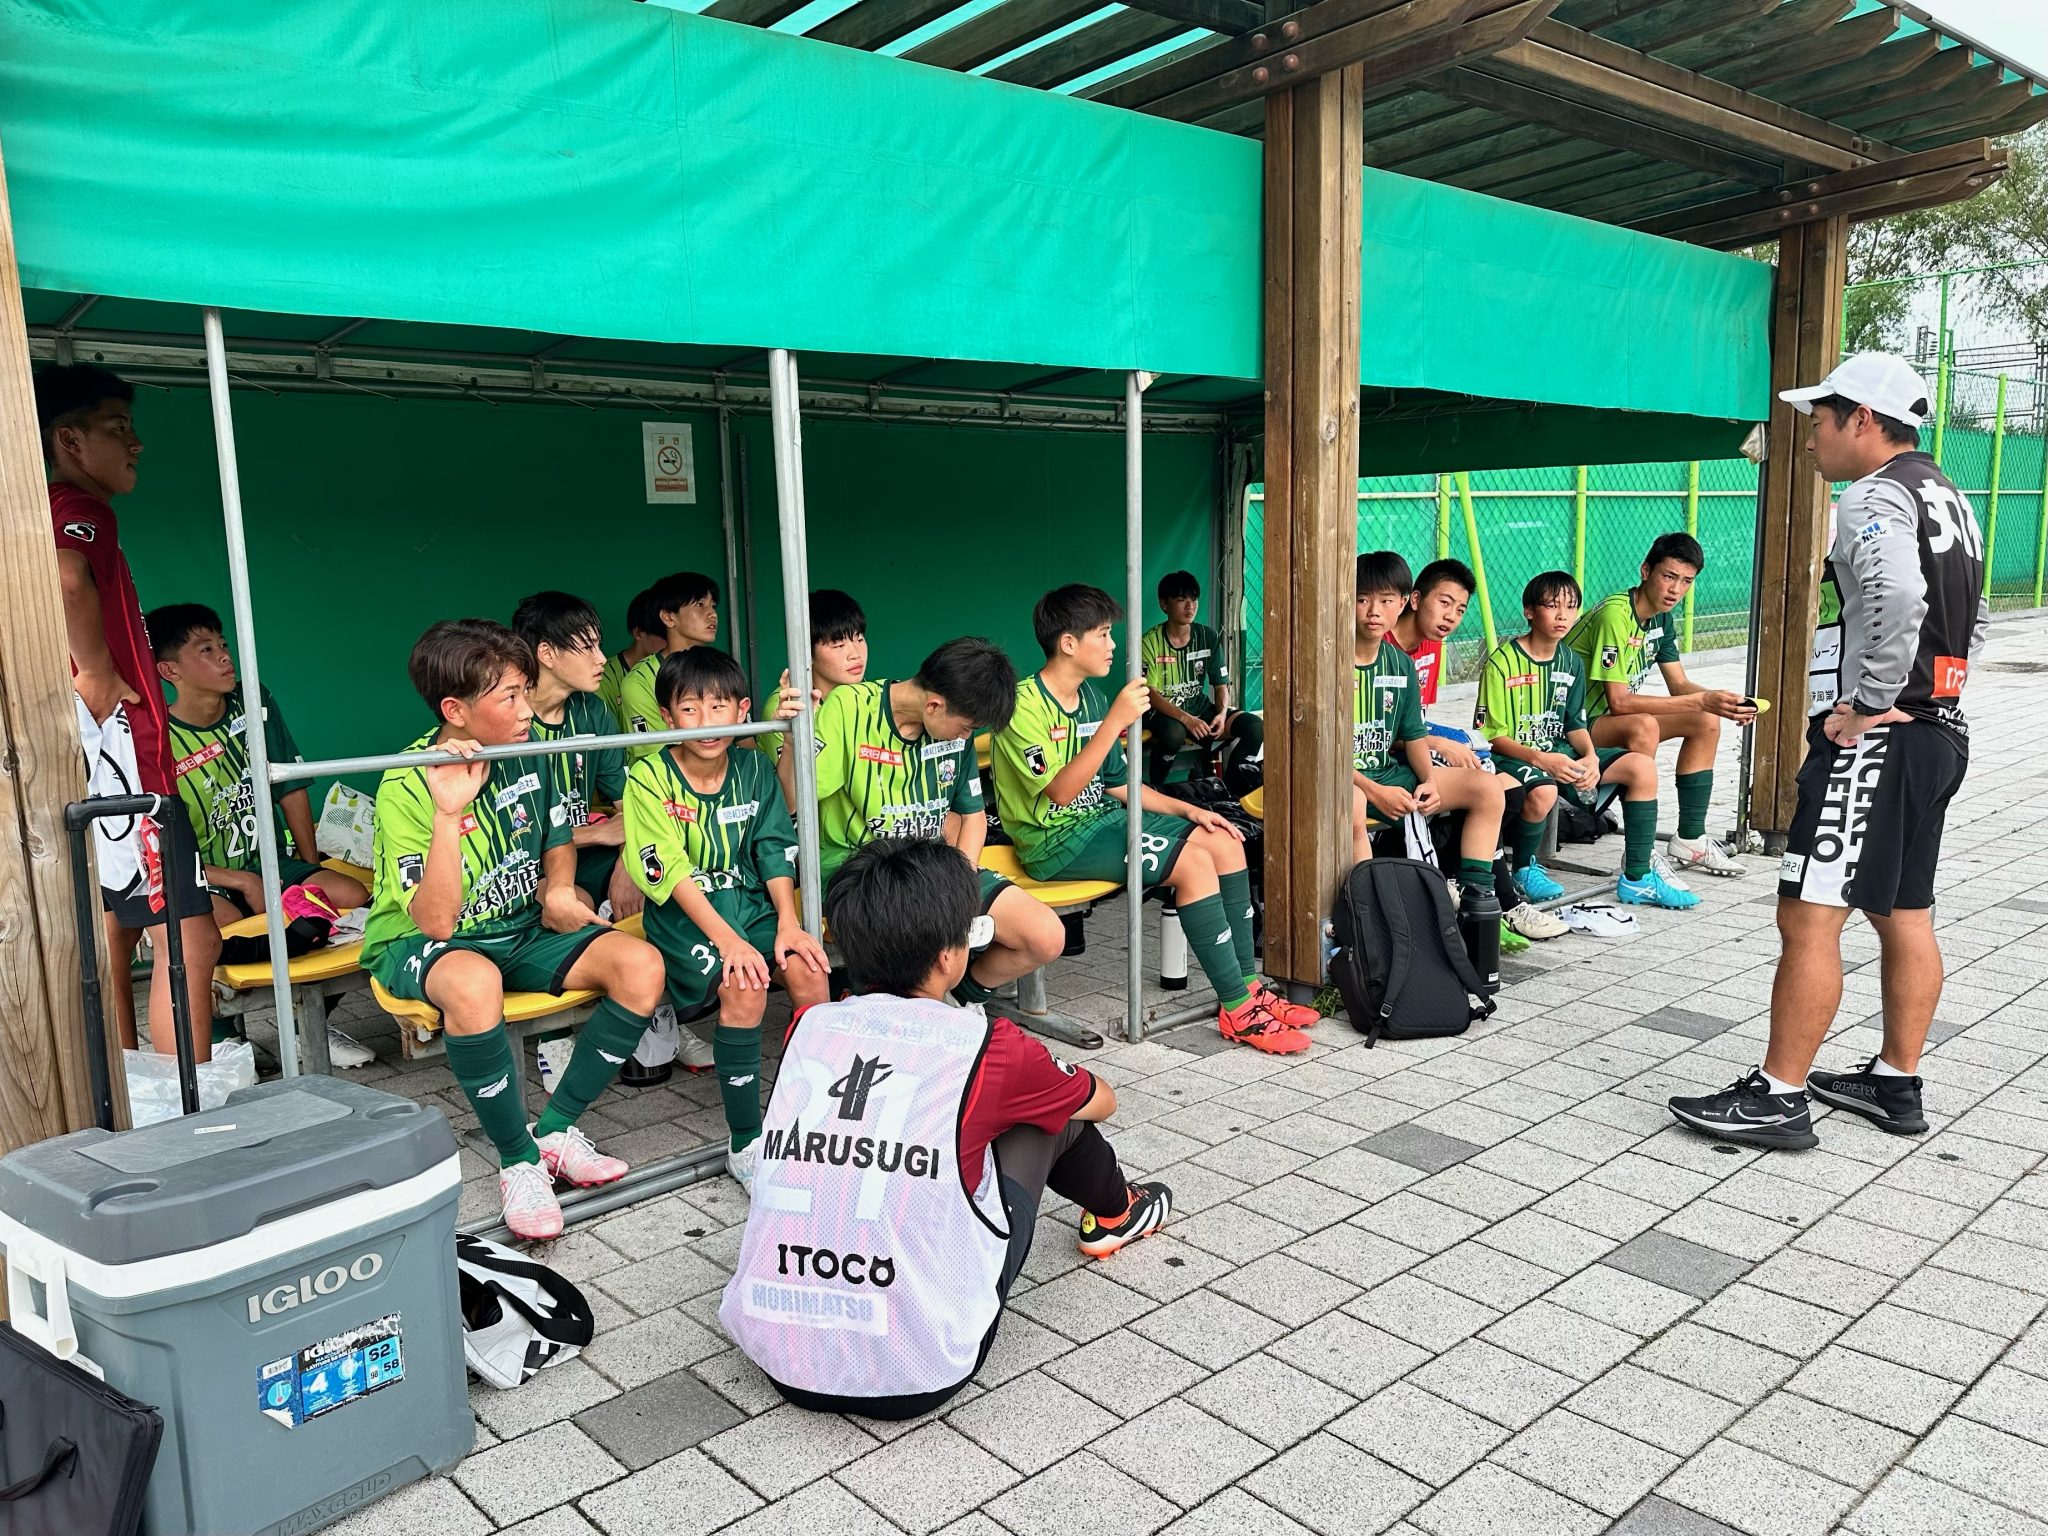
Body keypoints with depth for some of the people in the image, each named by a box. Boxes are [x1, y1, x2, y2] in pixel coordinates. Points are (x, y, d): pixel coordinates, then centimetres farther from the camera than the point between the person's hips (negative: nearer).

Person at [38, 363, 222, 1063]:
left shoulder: (60, 509, 20)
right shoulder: (81, 508, -10)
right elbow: (65, 578, -32)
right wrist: (98, 675, -20)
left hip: (94, 751, 11)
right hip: (115, 742, -11)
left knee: (116, 933, 14)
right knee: (191, 939, -11)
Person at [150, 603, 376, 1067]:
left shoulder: (256, 706, 2)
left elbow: (291, 789, 9)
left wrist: (311, 870, 3)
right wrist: (242, 882, -15)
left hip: (270, 862, 5)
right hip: (201, 878, -5)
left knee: (354, 897, -22)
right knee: (224, 928, -39)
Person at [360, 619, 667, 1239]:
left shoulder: (524, 757, -4)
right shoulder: (406, 786, -21)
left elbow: (558, 841, 16)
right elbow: (435, 922, -28)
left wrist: (559, 892, -6)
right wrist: (448, 815, -38)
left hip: (522, 930, 6)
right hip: (423, 946, -6)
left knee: (641, 965, -18)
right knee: (473, 984, -42)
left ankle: (556, 1129, -5)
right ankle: (518, 1161, -20)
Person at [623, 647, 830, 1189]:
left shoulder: (754, 770, 5)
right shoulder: (649, 778, -9)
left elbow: (774, 852, 3)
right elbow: (672, 872, -16)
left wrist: (787, 922, -13)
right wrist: (727, 940, -26)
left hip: (752, 902, 4)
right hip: (684, 913, -4)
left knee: (807, 969, -22)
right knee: (744, 985, -29)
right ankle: (744, 1143, -15)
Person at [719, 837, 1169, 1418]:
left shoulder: (806, 1027, 2)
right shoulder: (987, 1049, -9)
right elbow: (1102, 1101, 14)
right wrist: (1041, 1079, 39)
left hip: (776, 1355, 4)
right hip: (916, 1379, -4)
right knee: (1048, 1112, 12)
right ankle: (1116, 1212, 43)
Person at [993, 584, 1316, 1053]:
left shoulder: (1091, 696, 10)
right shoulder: (1024, 704, -16)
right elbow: (1060, 791, -26)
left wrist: (1188, 810, 6)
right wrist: (1115, 721, -29)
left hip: (1101, 820, 9)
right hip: (1055, 839, -9)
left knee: (1225, 842, -3)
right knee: (1194, 863, -23)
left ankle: (1247, 985, 2)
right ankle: (1238, 1011, -15)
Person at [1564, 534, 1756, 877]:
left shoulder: (1661, 618, 5)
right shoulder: (1615, 614, -24)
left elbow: (1679, 685, 9)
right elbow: (1619, 702, -28)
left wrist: (1722, 701, -12)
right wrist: (1702, 700, -29)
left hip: (1611, 716, 10)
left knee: (1707, 723, 4)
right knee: (1645, 726, -35)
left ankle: (1689, 840, 7)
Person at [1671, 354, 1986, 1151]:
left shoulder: (1873, 497, -13)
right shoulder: (1947, 497, 18)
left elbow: (1898, 596, -32)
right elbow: (1975, 619, 25)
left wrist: (1870, 702, -24)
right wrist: (1922, 693, 18)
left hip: (1873, 740, -11)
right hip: (1938, 733, 11)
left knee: (1808, 916, -7)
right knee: (1905, 914, 16)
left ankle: (1778, 1097, -2)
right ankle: (1896, 1083, 27)